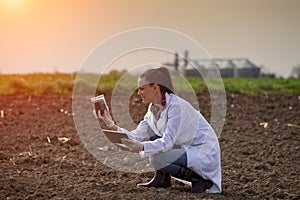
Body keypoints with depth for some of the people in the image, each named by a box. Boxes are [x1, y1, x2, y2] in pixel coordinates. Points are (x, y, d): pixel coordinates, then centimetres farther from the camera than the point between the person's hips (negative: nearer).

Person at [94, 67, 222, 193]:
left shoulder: (176, 106, -23)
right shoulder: (153, 108, 3)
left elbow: (167, 142, -28)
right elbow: (137, 136, -1)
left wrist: (142, 147, -41)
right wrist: (113, 126, -13)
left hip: (204, 153, -9)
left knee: (157, 159, -24)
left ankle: (198, 178, -8)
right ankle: (163, 178, 5)